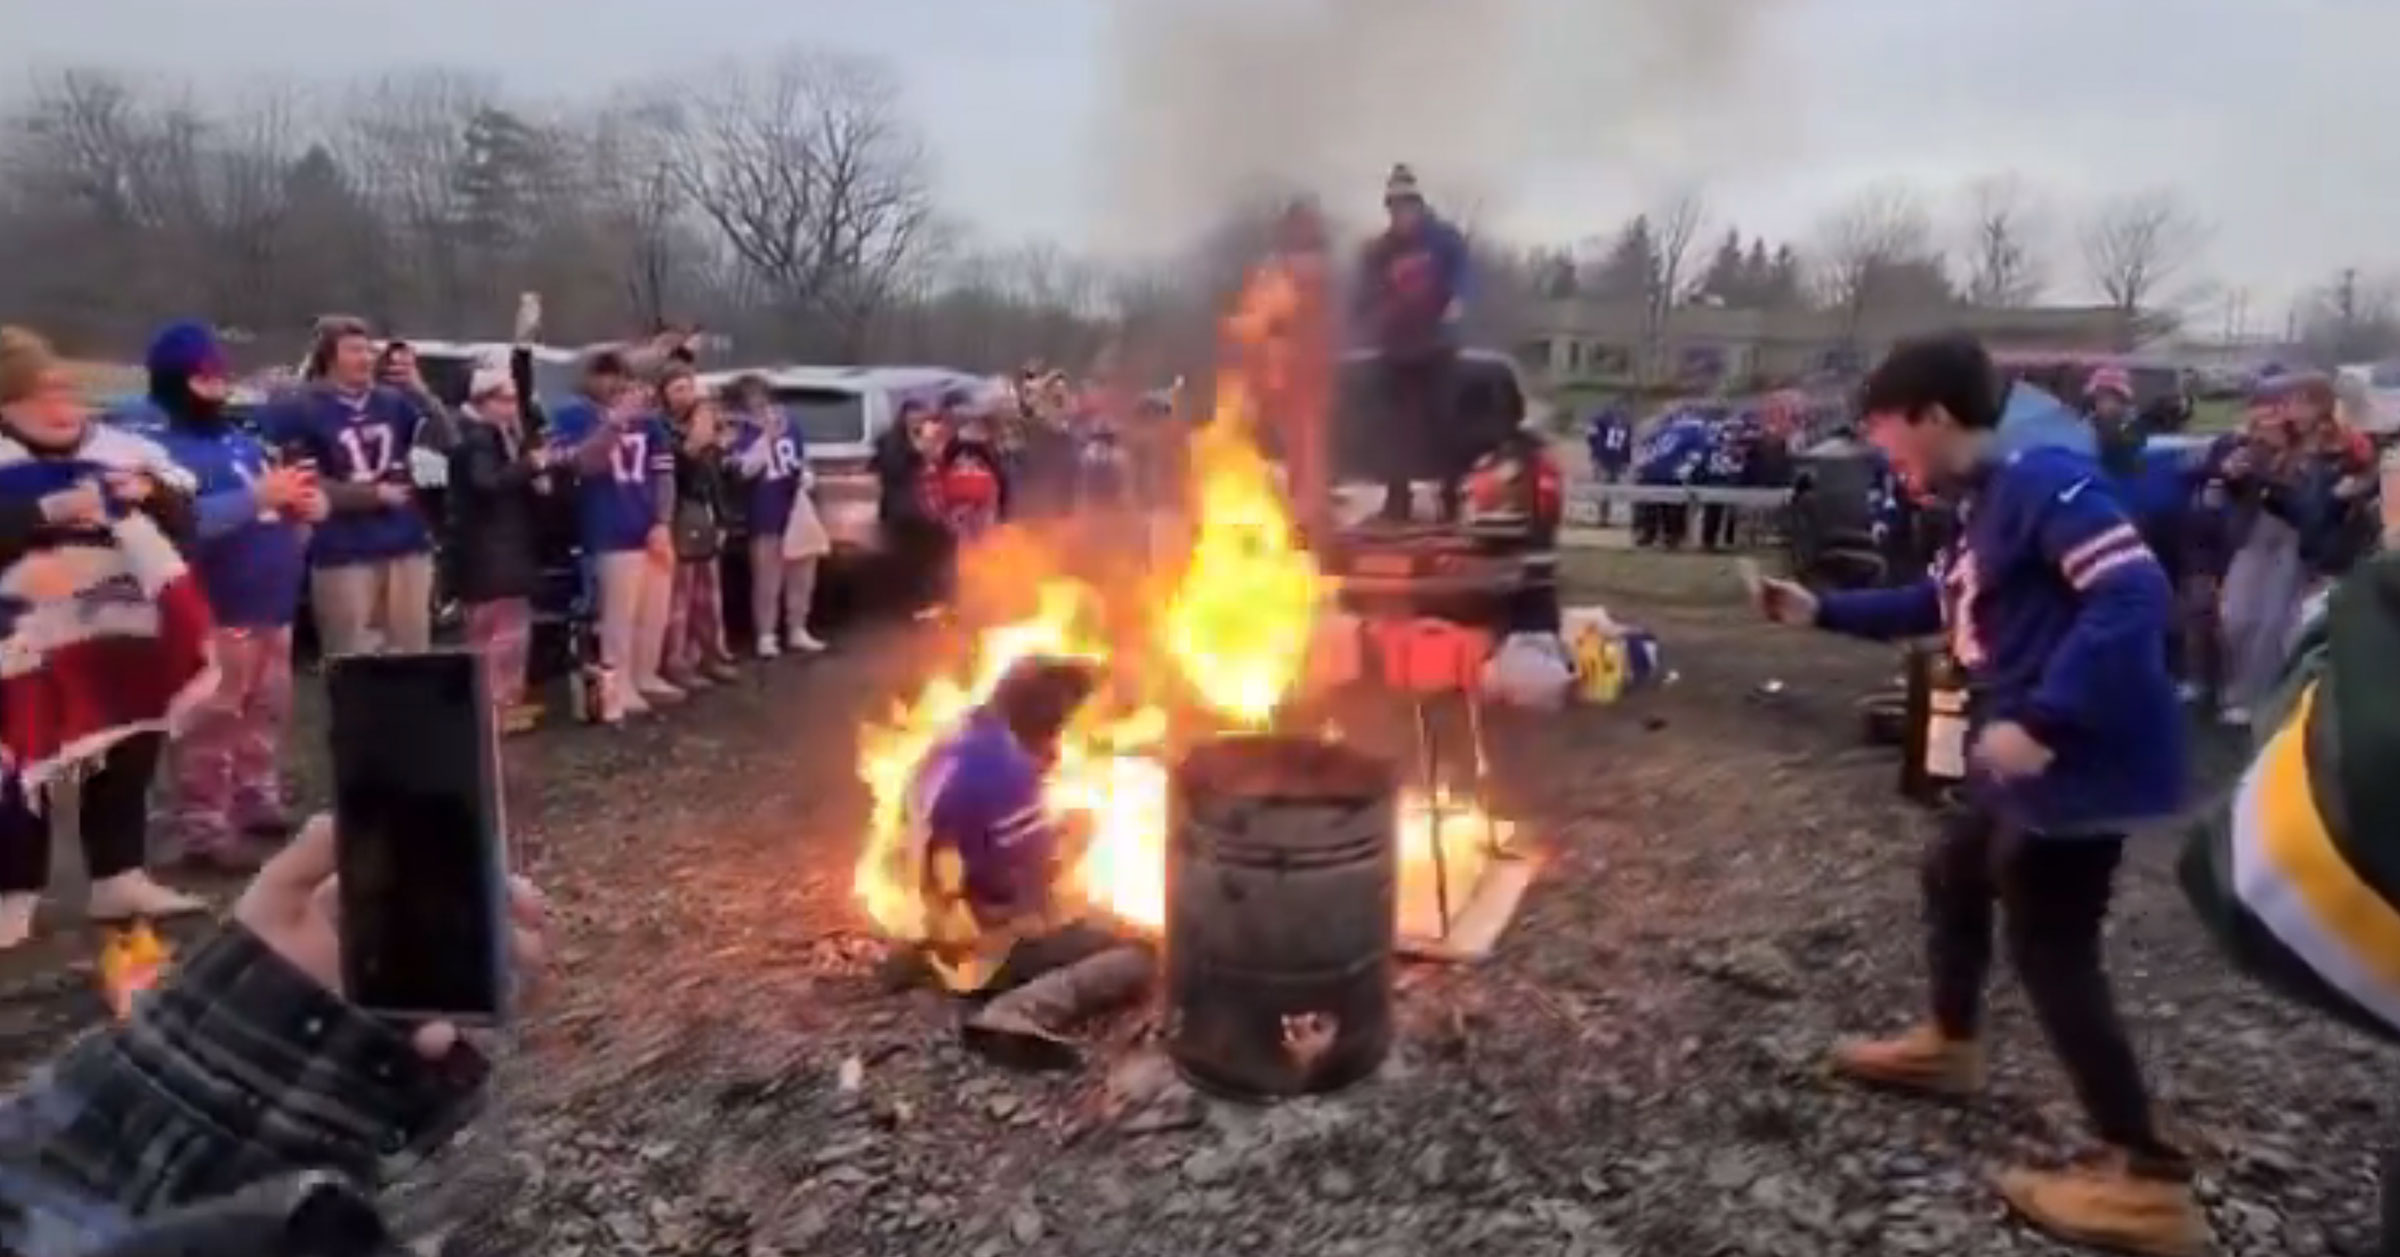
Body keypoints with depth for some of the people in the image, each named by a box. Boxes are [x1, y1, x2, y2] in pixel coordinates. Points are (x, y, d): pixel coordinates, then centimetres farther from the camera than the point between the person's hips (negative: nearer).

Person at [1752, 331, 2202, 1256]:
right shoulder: (1991, 497, 11)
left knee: (2050, 952, -2)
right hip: (2031, 759, 11)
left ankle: (2148, 1182, 9)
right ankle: (1949, 1044, 47)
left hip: (2080, 761, -11)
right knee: (1955, 872, 25)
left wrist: (2039, 720, -32)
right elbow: (1943, 604, 24)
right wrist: (1821, 611, 20)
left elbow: (2135, 596, -30)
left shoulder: (2043, 477, -20)